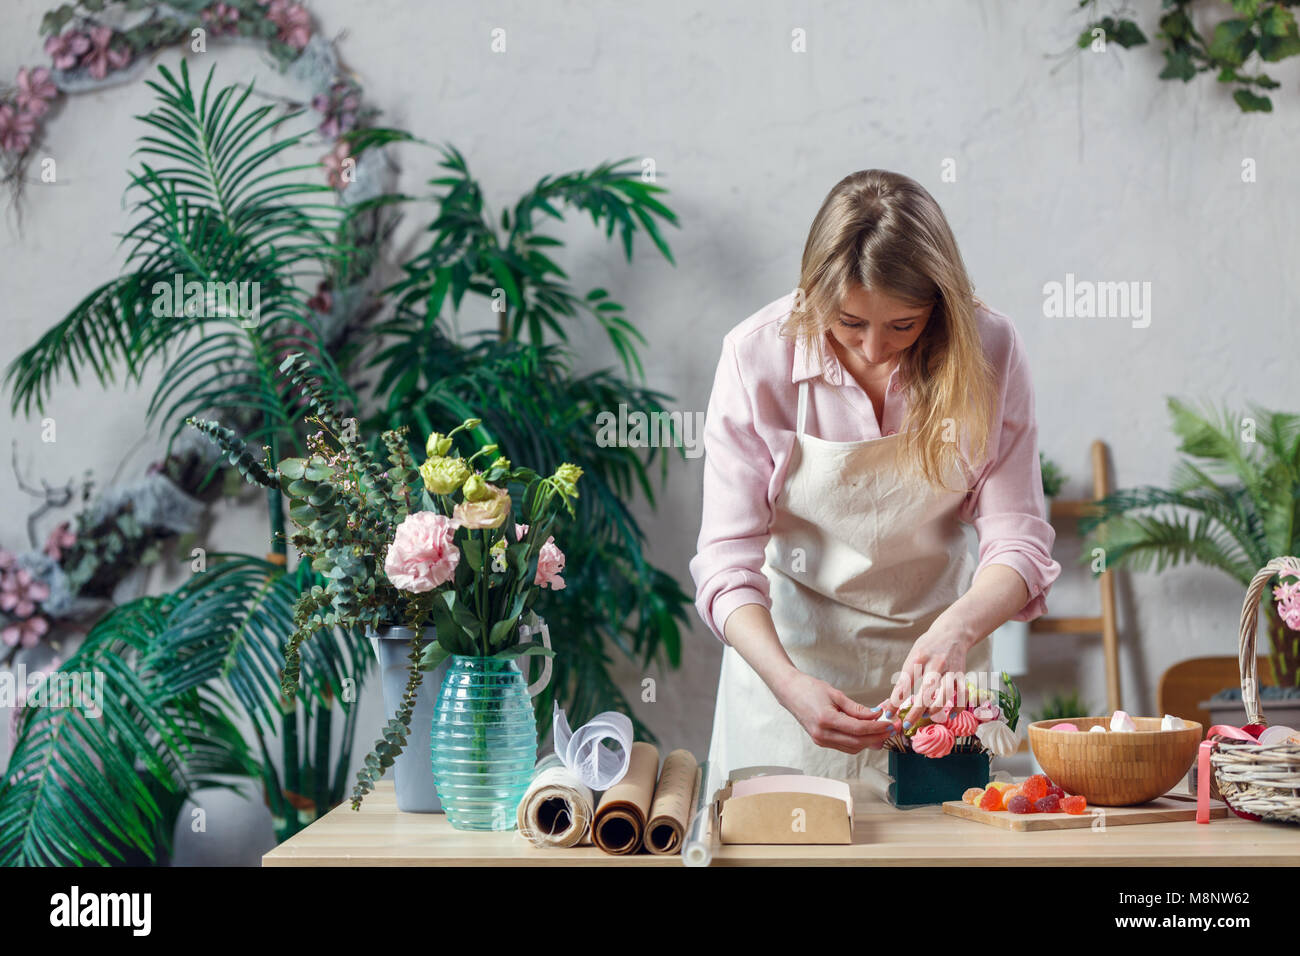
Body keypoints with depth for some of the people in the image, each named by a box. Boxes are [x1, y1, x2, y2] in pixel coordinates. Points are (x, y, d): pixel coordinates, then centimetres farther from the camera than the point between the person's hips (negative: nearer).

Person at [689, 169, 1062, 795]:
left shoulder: (988, 350, -16)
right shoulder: (756, 355, -20)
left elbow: (1017, 538, -16)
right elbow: (729, 557, -20)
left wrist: (955, 630, -36)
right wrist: (789, 684, -36)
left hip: (937, 647, 1)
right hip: (787, 648, -1)